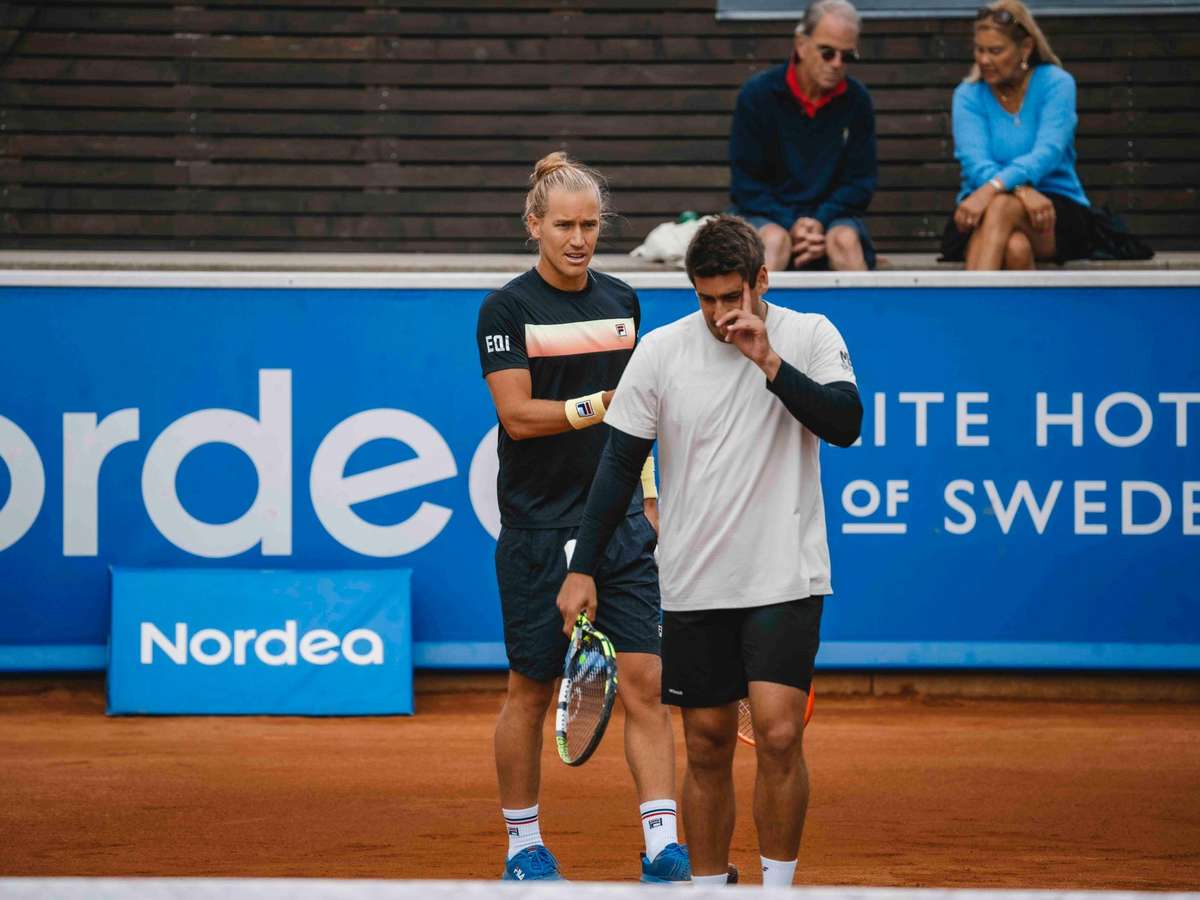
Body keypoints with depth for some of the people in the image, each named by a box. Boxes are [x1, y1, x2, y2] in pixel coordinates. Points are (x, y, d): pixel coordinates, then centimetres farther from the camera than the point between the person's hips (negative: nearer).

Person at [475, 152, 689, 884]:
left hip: (619, 523, 4)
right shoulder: (507, 310, -6)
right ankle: (524, 842, 20)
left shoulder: (622, 301, 10)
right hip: (538, 528, -4)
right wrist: (599, 406, -25)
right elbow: (519, 414, -13)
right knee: (532, 689, 5)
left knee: (644, 679, -7)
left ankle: (663, 845, -9)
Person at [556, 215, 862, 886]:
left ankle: (779, 889, -5)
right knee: (708, 747, 6)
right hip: (695, 585, 2)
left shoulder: (809, 336, -2)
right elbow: (621, 463, 3)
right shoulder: (661, 351, 0)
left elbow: (845, 424, -15)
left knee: (778, 732, -15)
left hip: (785, 579, -2)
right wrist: (584, 568, -1)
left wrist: (769, 362, -22)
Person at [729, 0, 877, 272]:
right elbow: (745, 182, -3)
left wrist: (822, 221, -15)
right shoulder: (758, 94, -4)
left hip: (830, 215, 1)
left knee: (846, 239, -32)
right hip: (769, 214, -1)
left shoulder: (857, 100, 1)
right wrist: (790, 225, -18)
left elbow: (860, 181, 4)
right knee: (774, 239, -35)